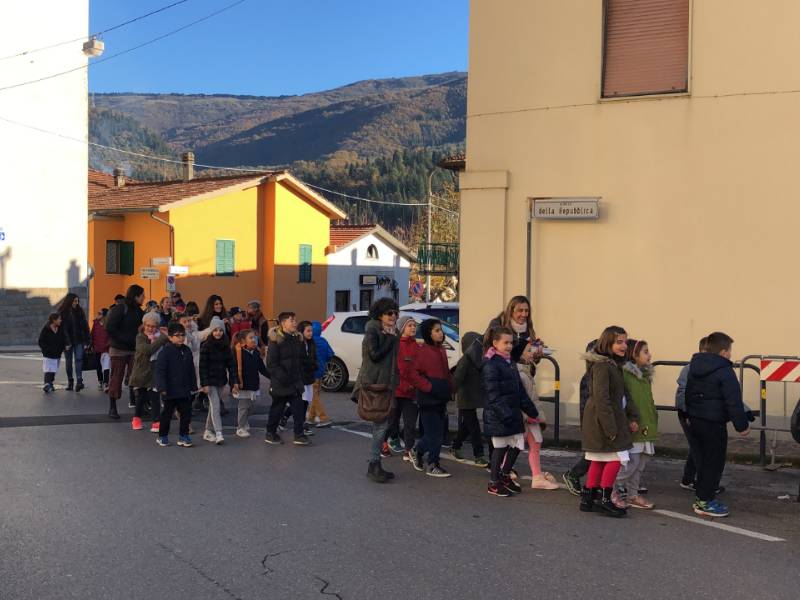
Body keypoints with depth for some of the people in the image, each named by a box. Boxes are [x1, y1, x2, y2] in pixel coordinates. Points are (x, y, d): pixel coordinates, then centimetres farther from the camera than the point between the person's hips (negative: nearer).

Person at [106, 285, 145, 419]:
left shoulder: (138, 311, 10)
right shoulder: (119, 309, -10)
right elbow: (110, 328, -16)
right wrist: (125, 339, -18)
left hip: (134, 349, 5)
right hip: (119, 349, -5)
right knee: (116, 378, 2)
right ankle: (112, 408, 10)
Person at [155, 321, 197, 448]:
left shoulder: (187, 351, 7)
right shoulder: (166, 352, -11)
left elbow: (191, 370, 14)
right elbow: (160, 370, -14)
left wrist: (193, 385, 12)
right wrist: (162, 388, -19)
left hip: (185, 390, 5)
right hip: (170, 390, -5)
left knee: (186, 413, 5)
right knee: (167, 414, 8)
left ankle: (183, 436, 17)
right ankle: (162, 436, 22)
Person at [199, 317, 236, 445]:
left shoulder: (226, 346, 4)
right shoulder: (206, 346, -9)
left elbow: (231, 364, 5)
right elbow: (202, 366, -11)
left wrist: (233, 381, 0)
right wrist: (204, 383, -15)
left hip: (221, 381, 5)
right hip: (210, 381, -5)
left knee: (214, 406, 12)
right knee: (215, 406, -12)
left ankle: (208, 432, 23)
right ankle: (218, 433, -15)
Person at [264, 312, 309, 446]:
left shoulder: (297, 339, 10)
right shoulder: (276, 340, -12)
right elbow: (271, 364, -16)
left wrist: (300, 377, 10)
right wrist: (283, 377, -21)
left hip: (296, 382, 6)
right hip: (280, 383, -6)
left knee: (299, 407, 1)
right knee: (277, 408, 6)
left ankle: (299, 434, 6)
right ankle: (270, 434, 21)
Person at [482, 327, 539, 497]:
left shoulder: (511, 363, 14)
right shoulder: (491, 365, -14)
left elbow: (520, 391, 18)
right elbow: (493, 395, -19)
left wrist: (532, 411, 15)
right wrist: (506, 415, -23)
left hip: (514, 414, 8)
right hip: (498, 417, -8)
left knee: (517, 446, 10)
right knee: (500, 448, 2)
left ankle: (505, 476, 31)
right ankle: (493, 484, 18)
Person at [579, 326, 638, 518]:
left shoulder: (616, 365, 15)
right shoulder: (602, 366, -17)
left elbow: (622, 395, 20)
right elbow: (601, 398, -22)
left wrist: (631, 417, 11)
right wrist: (610, 428, -23)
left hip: (611, 419, 10)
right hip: (603, 420, -10)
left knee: (599, 461, 12)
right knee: (615, 459, -7)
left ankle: (587, 498, 18)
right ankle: (605, 500, 3)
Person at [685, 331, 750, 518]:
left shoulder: (694, 367, 10)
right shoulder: (725, 371, -15)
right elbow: (734, 402, -16)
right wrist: (742, 425, -10)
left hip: (695, 421, 8)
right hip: (714, 424, -8)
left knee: (701, 461, 15)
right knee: (713, 463, 1)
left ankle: (702, 497, 22)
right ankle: (705, 502, 5)